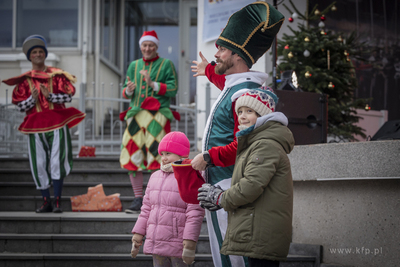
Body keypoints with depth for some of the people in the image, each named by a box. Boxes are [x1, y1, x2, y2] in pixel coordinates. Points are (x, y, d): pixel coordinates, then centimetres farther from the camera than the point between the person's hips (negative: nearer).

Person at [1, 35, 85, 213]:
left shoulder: (57, 76, 9)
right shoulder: (24, 80, 12)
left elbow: (68, 96, 0)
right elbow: (20, 106, 7)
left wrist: (50, 96, -15)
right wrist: (32, 98, -12)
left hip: (57, 123, -2)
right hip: (35, 125, 2)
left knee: (57, 161, -10)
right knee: (39, 164, 0)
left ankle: (57, 201, -7)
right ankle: (46, 202, 9)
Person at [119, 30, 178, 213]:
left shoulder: (166, 64, 8)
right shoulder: (134, 65, 20)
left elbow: (173, 89, -2)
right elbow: (125, 94, 18)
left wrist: (153, 84, -14)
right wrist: (128, 90, -5)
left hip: (157, 116, -4)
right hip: (136, 115, 4)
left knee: (158, 157, -11)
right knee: (133, 156, 0)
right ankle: (138, 199, 7)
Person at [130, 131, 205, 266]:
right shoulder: (155, 177, 16)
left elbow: (195, 213, -13)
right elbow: (147, 208, 20)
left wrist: (190, 242, -18)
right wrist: (138, 233, 15)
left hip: (177, 245, -7)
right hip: (156, 243, 7)